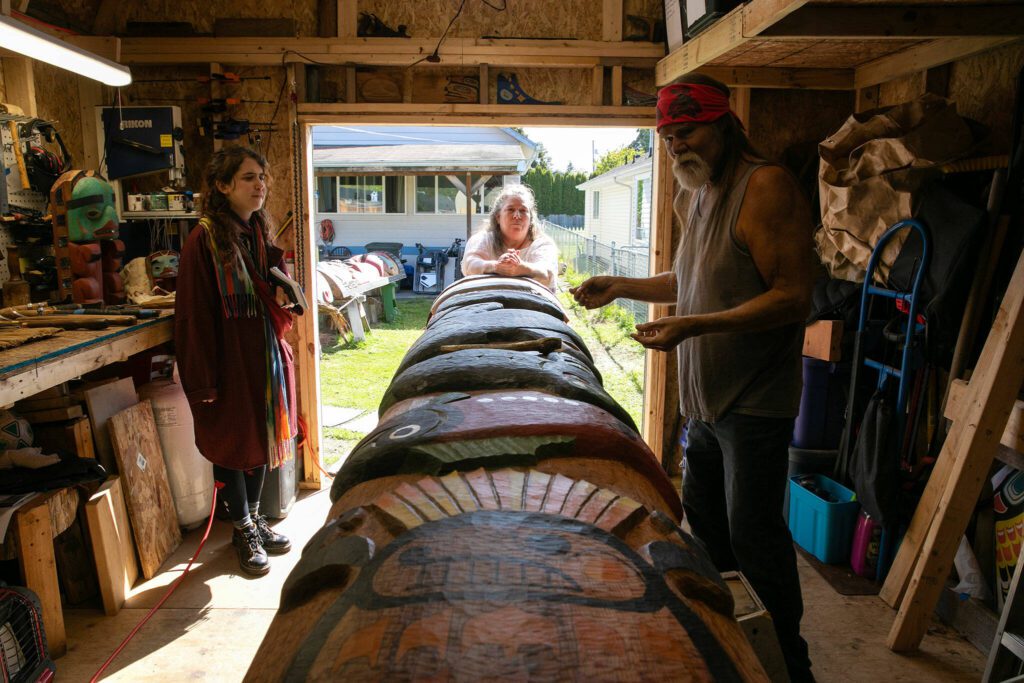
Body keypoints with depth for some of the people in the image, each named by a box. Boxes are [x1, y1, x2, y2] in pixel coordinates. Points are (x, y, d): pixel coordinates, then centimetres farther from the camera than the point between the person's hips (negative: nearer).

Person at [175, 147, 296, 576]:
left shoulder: (260, 233, 7)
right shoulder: (204, 240, -14)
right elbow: (194, 314, -16)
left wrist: (282, 298, -6)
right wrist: (203, 380, -17)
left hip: (265, 351, 7)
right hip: (228, 357, -7)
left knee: (261, 437, 16)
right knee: (232, 443, 7)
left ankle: (255, 518, 34)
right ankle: (243, 531, 25)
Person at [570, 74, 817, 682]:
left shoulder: (766, 186, -16)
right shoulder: (700, 195, 12)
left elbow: (793, 296, -22)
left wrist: (693, 326, -28)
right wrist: (621, 286, 14)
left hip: (755, 402, -9)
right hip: (706, 398, 9)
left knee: (752, 534, -1)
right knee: (703, 519, 19)